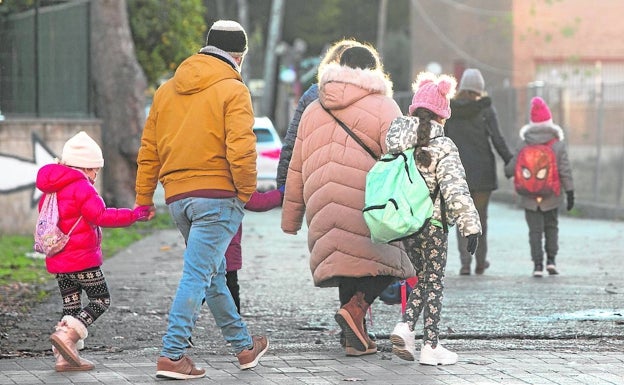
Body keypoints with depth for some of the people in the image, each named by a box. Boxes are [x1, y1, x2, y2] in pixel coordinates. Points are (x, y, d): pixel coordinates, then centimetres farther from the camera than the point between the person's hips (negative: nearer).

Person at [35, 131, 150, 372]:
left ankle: (65, 357, 6)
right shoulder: (81, 187, -13)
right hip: (82, 259, -9)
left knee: (71, 307, 12)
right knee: (101, 300, 1)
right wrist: (134, 215, -19)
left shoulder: (51, 189, 15)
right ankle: (67, 334, -17)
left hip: (58, 261, 9)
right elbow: (101, 216, -21)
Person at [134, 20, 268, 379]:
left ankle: (244, 345, 29)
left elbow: (149, 149, 16)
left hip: (177, 197, 7)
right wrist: (246, 192, -5)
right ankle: (173, 355, -11)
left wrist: (144, 199, 19)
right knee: (198, 275, -7)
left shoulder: (167, 90, 14)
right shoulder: (233, 90, -6)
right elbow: (240, 148, -17)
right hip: (218, 195, -7)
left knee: (213, 273, 18)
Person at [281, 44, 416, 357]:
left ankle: (355, 338, 10)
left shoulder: (313, 111, 19)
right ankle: (356, 308, -18)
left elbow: (296, 170, 21)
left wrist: (290, 217, 27)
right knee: (386, 259, 5)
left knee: (347, 260, 14)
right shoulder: (383, 108, 2)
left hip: (322, 205, 5)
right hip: (366, 200, -5)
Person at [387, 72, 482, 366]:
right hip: (432, 224, -6)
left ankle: (405, 326, 1)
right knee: (434, 283, 4)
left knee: (423, 278, 19)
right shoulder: (441, 146, -13)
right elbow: (455, 188, -20)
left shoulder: (396, 140, 6)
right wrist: (470, 225, -20)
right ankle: (431, 346, 5)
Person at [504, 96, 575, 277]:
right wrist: (570, 193, -1)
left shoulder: (525, 145, -4)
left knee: (535, 230, 2)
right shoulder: (558, 144, -5)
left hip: (530, 196, -1)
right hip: (551, 196, 1)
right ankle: (551, 260, 9)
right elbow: (565, 171, -6)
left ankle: (538, 264, -5)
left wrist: (507, 172, 26)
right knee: (551, 226, 18)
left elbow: (512, 168, 1)